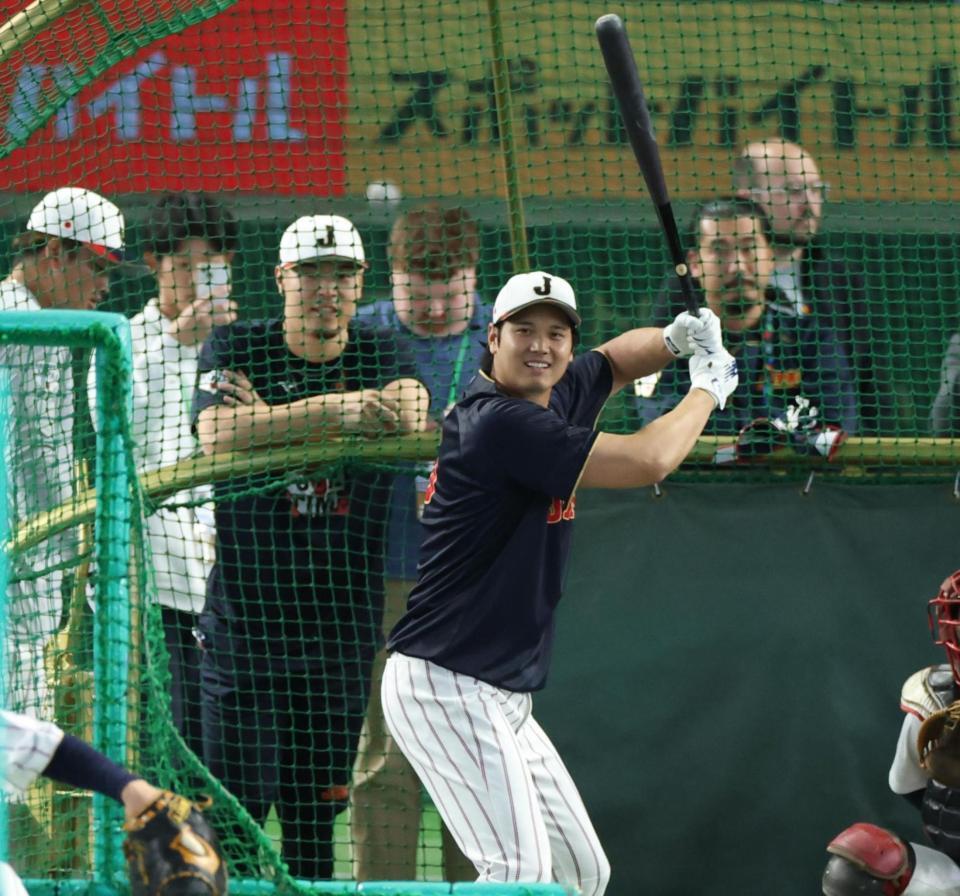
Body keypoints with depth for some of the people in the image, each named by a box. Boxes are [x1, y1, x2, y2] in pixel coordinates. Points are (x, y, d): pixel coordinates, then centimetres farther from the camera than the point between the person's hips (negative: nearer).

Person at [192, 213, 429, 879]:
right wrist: (332, 409, -28)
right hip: (245, 618, -3)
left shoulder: (380, 354, 7)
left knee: (316, 812, 7)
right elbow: (219, 435, -19)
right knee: (238, 803, -8)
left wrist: (267, 414, -17)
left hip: (345, 620, 3)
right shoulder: (236, 348, 1)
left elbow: (409, 416, -16)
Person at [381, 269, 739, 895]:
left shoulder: (556, 394, 9)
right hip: (446, 690, -10)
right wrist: (708, 388, -2)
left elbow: (614, 362, 32)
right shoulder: (498, 421, -19)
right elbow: (649, 462, -20)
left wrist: (678, 339, 9)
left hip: (505, 701, 10)